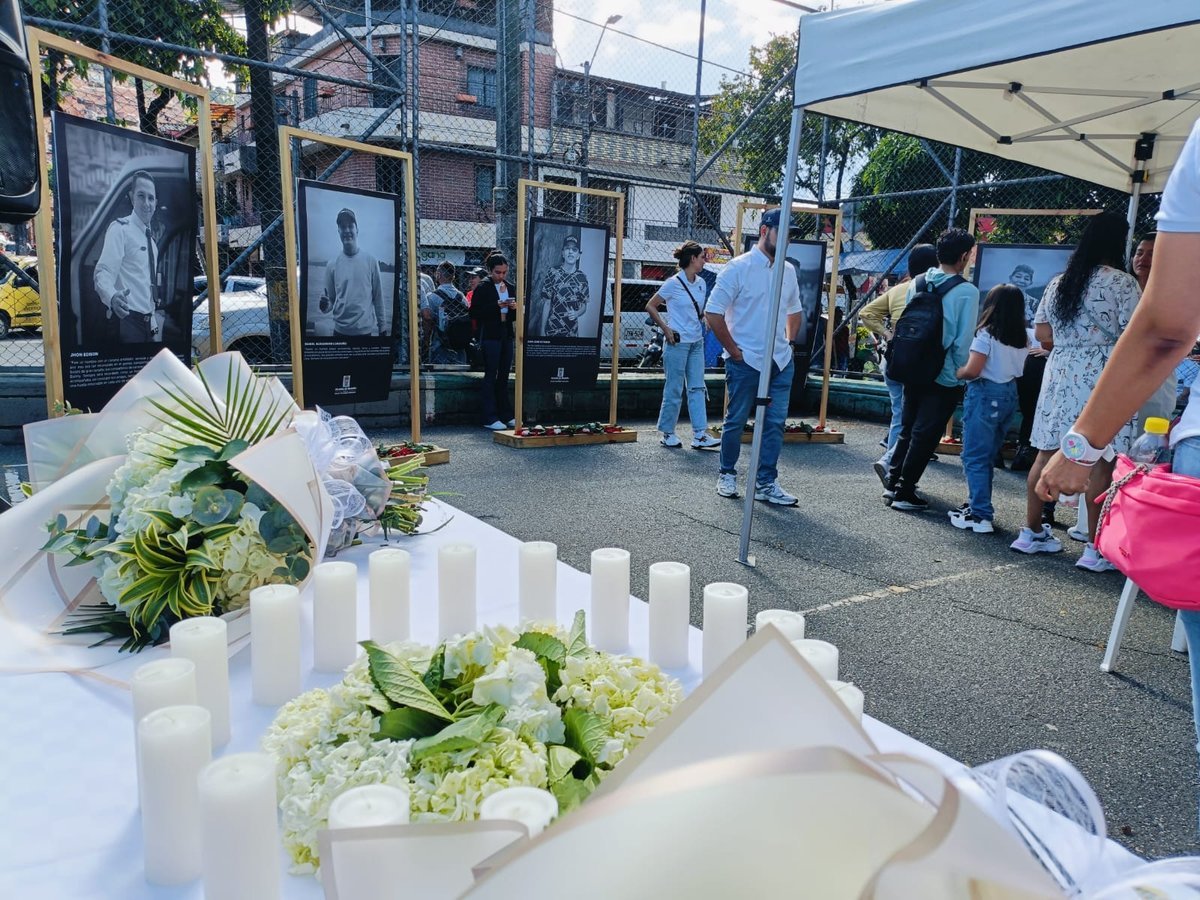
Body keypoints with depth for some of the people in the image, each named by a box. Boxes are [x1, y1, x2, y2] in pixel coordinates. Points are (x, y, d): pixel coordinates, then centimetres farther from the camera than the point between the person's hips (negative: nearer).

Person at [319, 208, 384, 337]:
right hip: (340, 331, 1)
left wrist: (380, 328, 1)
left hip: (366, 330, -1)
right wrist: (325, 306, -16)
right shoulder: (332, 264, 2)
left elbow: (378, 298, 1)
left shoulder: (371, 260, -2)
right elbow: (331, 300, 6)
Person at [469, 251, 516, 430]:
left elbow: (514, 316, 19)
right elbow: (474, 313, -11)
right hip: (490, 337, -6)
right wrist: (496, 305, -19)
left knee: (504, 376, 10)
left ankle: (506, 415, 16)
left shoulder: (510, 288, 14)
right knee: (490, 376, -4)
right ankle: (490, 418, -2)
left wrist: (514, 308, -4)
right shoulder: (483, 288, -4)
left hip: (506, 336, 6)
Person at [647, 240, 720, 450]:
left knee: (697, 388, 4)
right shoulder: (673, 283, -10)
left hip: (696, 342, 7)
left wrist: (705, 318, 5)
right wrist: (666, 329, -10)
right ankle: (667, 433, 12)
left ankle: (700, 435, 5)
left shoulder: (700, 283, 9)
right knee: (674, 389, 0)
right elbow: (650, 306, -6)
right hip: (678, 342, -7)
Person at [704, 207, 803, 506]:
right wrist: (733, 351, -11)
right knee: (736, 420, 5)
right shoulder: (738, 268, -8)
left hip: (781, 361, 6)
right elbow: (713, 313, -12)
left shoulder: (788, 270, 11)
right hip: (746, 361, -5)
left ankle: (766, 483, 10)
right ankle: (727, 474, 23)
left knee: (775, 422, 3)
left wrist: (789, 342, 12)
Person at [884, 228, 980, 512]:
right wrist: (961, 374, -3)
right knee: (925, 435, 2)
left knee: (908, 428, 17)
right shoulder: (967, 291, -13)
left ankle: (892, 483, 23)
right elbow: (964, 341, -14)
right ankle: (904, 493, 6)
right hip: (945, 378, -5)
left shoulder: (917, 283, 2)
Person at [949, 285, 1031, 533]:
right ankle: (979, 505, 24)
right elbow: (1015, 367, 9)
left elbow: (972, 371, -17)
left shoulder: (986, 334, -13)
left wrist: (955, 373, 1)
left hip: (985, 394, -7)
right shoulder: (1023, 337, 7)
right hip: (1010, 393, 7)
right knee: (987, 456, 17)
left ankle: (980, 516, -5)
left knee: (974, 457, -3)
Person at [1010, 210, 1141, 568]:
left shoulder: (1059, 282, 10)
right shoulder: (1122, 283, -6)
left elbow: (1042, 334, 10)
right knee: (1100, 461, -3)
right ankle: (1094, 548, 0)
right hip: (1102, 377, -6)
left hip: (1061, 373, 6)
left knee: (1047, 454, 10)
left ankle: (1032, 532, 17)